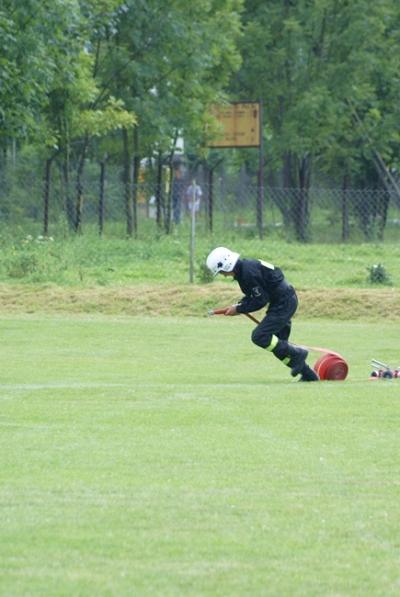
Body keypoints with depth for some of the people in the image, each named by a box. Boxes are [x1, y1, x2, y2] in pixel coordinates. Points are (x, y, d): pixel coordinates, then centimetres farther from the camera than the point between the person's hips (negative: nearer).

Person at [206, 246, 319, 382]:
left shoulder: (248, 273, -23)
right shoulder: (245, 266, 8)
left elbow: (261, 300, -20)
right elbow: (253, 295, 18)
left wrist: (239, 309, -11)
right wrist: (238, 306, 4)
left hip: (283, 303, -10)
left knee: (259, 337, -15)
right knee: (278, 344, 14)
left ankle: (297, 353, -6)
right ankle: (308, 375, 19)